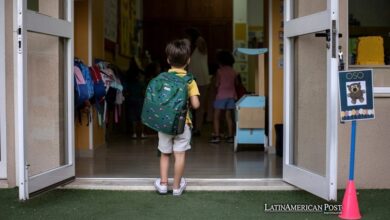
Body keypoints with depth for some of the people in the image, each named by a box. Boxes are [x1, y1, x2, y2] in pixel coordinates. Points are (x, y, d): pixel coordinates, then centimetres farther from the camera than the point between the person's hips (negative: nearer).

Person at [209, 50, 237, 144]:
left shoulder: (220, 71, -7)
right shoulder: (234, 72, 6)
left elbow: (217, 84, -5)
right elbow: (235, 84, 8)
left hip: (221, 95, -5)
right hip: (231, 95, 5)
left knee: (216, 116, 1)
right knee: (228, 116, 11)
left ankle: (216, 136, -5)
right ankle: (230, 136, 8)